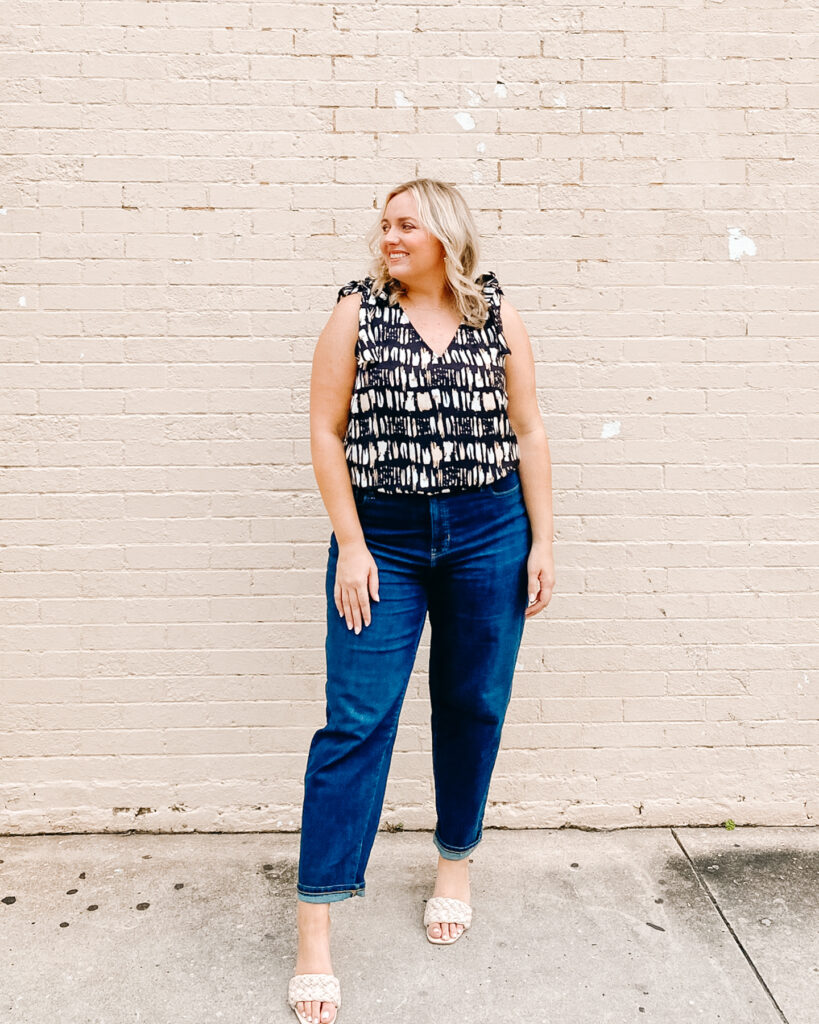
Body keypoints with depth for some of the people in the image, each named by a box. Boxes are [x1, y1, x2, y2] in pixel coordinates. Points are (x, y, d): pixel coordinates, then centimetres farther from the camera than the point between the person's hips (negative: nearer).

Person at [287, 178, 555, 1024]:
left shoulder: (498, 317, 5)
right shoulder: (356, 312, 1)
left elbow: (527, 431, 6)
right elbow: (326, 431, -1)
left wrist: (542, 542, 2)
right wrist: (351, 545, -8)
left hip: (489, 535, 2)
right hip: (383, 540, -1)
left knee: (473, 709, 12)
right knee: (356, 721, -4)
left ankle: (455, 865, 36)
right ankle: (314, 931, 7)